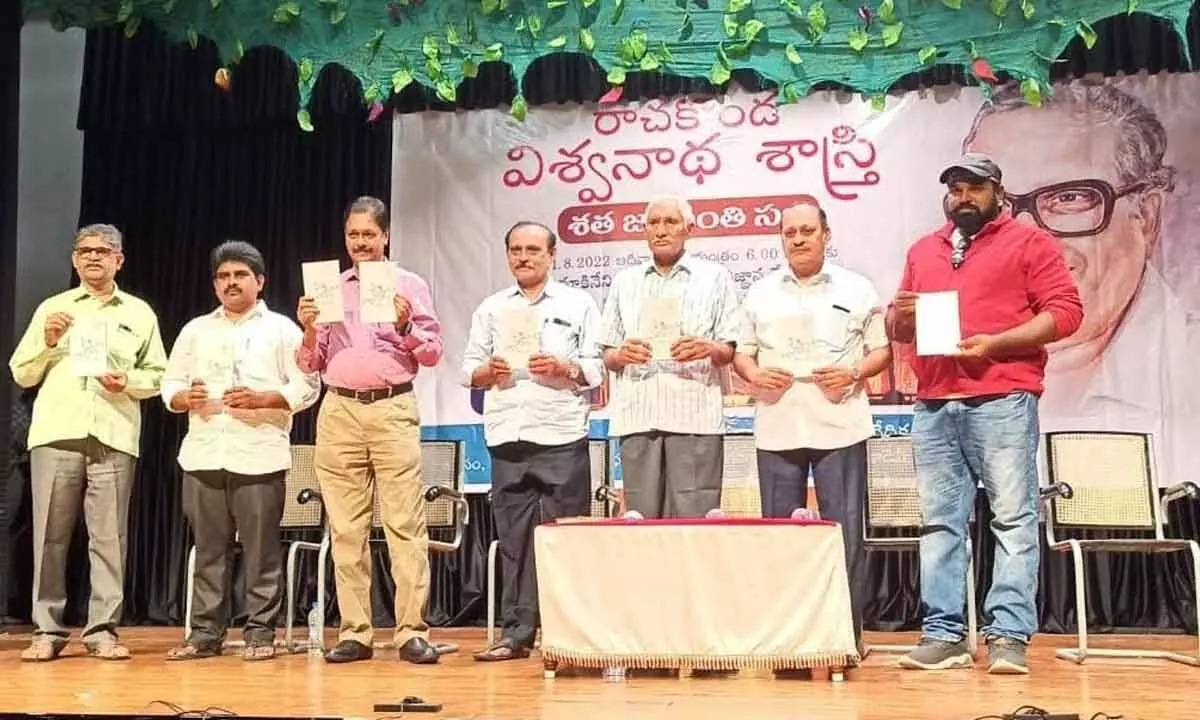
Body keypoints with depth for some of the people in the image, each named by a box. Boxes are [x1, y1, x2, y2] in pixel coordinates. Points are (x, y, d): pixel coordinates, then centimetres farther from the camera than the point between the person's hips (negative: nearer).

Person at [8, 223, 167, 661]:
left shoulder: (139, 313, 14)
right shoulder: (52, 308, 16)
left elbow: (157, 376, 12)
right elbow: (21, 374, 14)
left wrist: (128, 382, -7)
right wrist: (47, 342, -2)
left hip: (114, 436, -1)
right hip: (56, 433, 1)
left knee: (109, 537, -3)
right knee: (50, 535, 0)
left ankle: (103, 631, 2)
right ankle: (47, 631, 6)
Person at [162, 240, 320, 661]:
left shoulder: (281, 329, 7)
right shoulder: (195, 330, 18)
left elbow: (307, 387, 0)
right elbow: (170, 386, 17)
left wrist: (261, 399, -14)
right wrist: (185, 398, -6)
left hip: (258, 456, -3)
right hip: (203, 455, 4)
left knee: (261, 550, -1)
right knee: (208, 549, 6)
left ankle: (260, 631, 5)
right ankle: (206, 631, 11)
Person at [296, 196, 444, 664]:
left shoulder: (409, 286, 9)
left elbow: (433, 352, 5)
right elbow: (310, 365, 15)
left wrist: (406, 326, -12)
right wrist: (309, 331, -3)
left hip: (393, 410, -3)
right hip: (339, 412, 3)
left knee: (405, 524, -7)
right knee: (346, 528, 3)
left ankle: (412, 631, -5)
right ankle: (354, 633, 8)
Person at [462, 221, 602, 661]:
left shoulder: (578, 304, 10)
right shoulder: (491, 309, 19)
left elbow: (597, 367, 4)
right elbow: (469, 369, 15)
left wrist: (563, 368, -13)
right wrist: (487, 371, -5)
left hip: (562, 436, -3)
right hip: (507, 438, 3)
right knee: (514, 537, 3)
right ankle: (517, 633, 8)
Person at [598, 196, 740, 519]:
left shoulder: (714, 277, 12)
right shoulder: (625, 281, 19)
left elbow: (730, 352, 9)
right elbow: (608, 356, 18)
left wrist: (709, 349, -13)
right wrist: (622, 355, -5)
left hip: (695, 417, -2)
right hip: (637, 417, 2)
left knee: (694, 520, -6)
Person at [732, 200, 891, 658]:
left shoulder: (857, 290, 6)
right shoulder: (760, 294, 11)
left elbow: (882, 350, 7)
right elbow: (742, 353, 14)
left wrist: (854, 373, -12)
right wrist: (753, 374, -7)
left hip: (839, 427, -2)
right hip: (777, 428, 2)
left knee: (845, 530, -1)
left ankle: (849, 631, 9)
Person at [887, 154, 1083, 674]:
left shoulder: (1029, 242, 6)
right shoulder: (923, 251, 22)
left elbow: (1065, 310, -3)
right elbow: (897, 330, 26)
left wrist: (995, 342, -14)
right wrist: (901, 316, 1)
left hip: (1002, 401, -5)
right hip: (933, 406, 5)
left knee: (1013, 519, -6)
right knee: (940, 523, 3)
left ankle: (1009, 636, -4)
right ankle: (943, 634, 7)